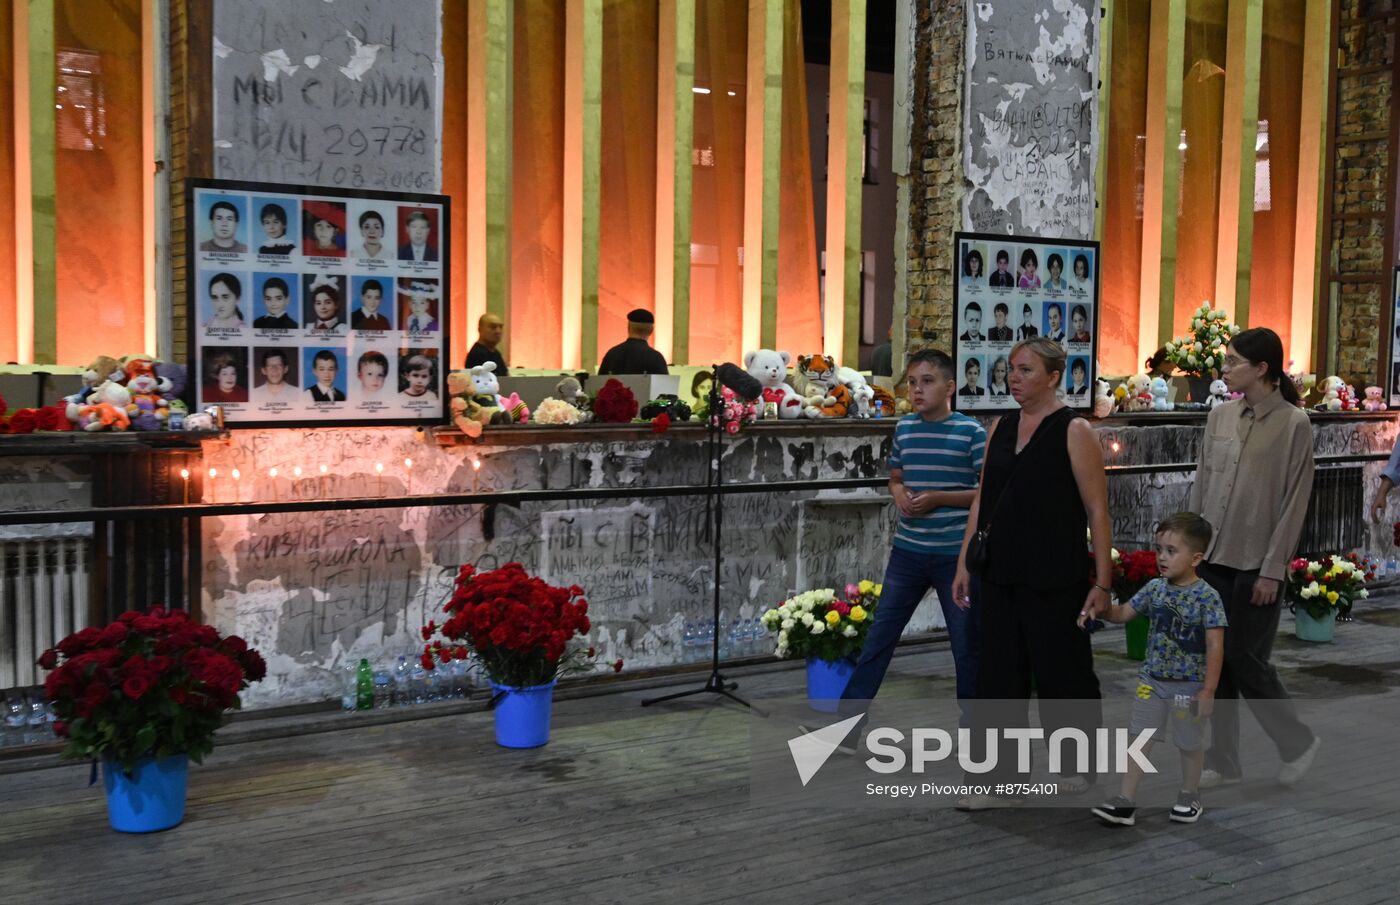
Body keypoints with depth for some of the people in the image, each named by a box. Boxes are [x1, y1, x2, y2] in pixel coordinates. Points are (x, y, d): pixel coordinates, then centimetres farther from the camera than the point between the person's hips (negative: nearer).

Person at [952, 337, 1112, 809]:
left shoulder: (1074, 432, -8)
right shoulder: (1001, 429, 9)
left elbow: (1098, 511, -9)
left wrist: (1102, 582, -12)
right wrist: (964, 564, 10)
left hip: (1054, 580, -5)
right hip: (1000, 576, 6)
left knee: (1061, 673, 8)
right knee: (998, 676, 6)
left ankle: (1075, 765, 30)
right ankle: (997, 782, 13)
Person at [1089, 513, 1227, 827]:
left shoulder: (1207, 597, -15)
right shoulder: (1154, 588, 1)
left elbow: (1215, 646, -15)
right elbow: (1122, 613, 10)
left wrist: (1209, 690, -16)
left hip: (1188, 686, -4)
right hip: (1152, 681, 5)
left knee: (1190, 742, 13)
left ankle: (1189, 797, 32)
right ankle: (1125, 800, 6)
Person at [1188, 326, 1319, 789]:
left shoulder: (1293, 424, -9)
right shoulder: (1220, 416, 6)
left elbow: (1295, 502, -9)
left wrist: (1272, 570, -12)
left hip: (1255, 564, -5)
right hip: (1212, 559, 5)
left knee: (1247, 663, 0)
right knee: (1216, 662, 8)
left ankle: (1299, 743, 24)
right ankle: (1223, 762, 19)